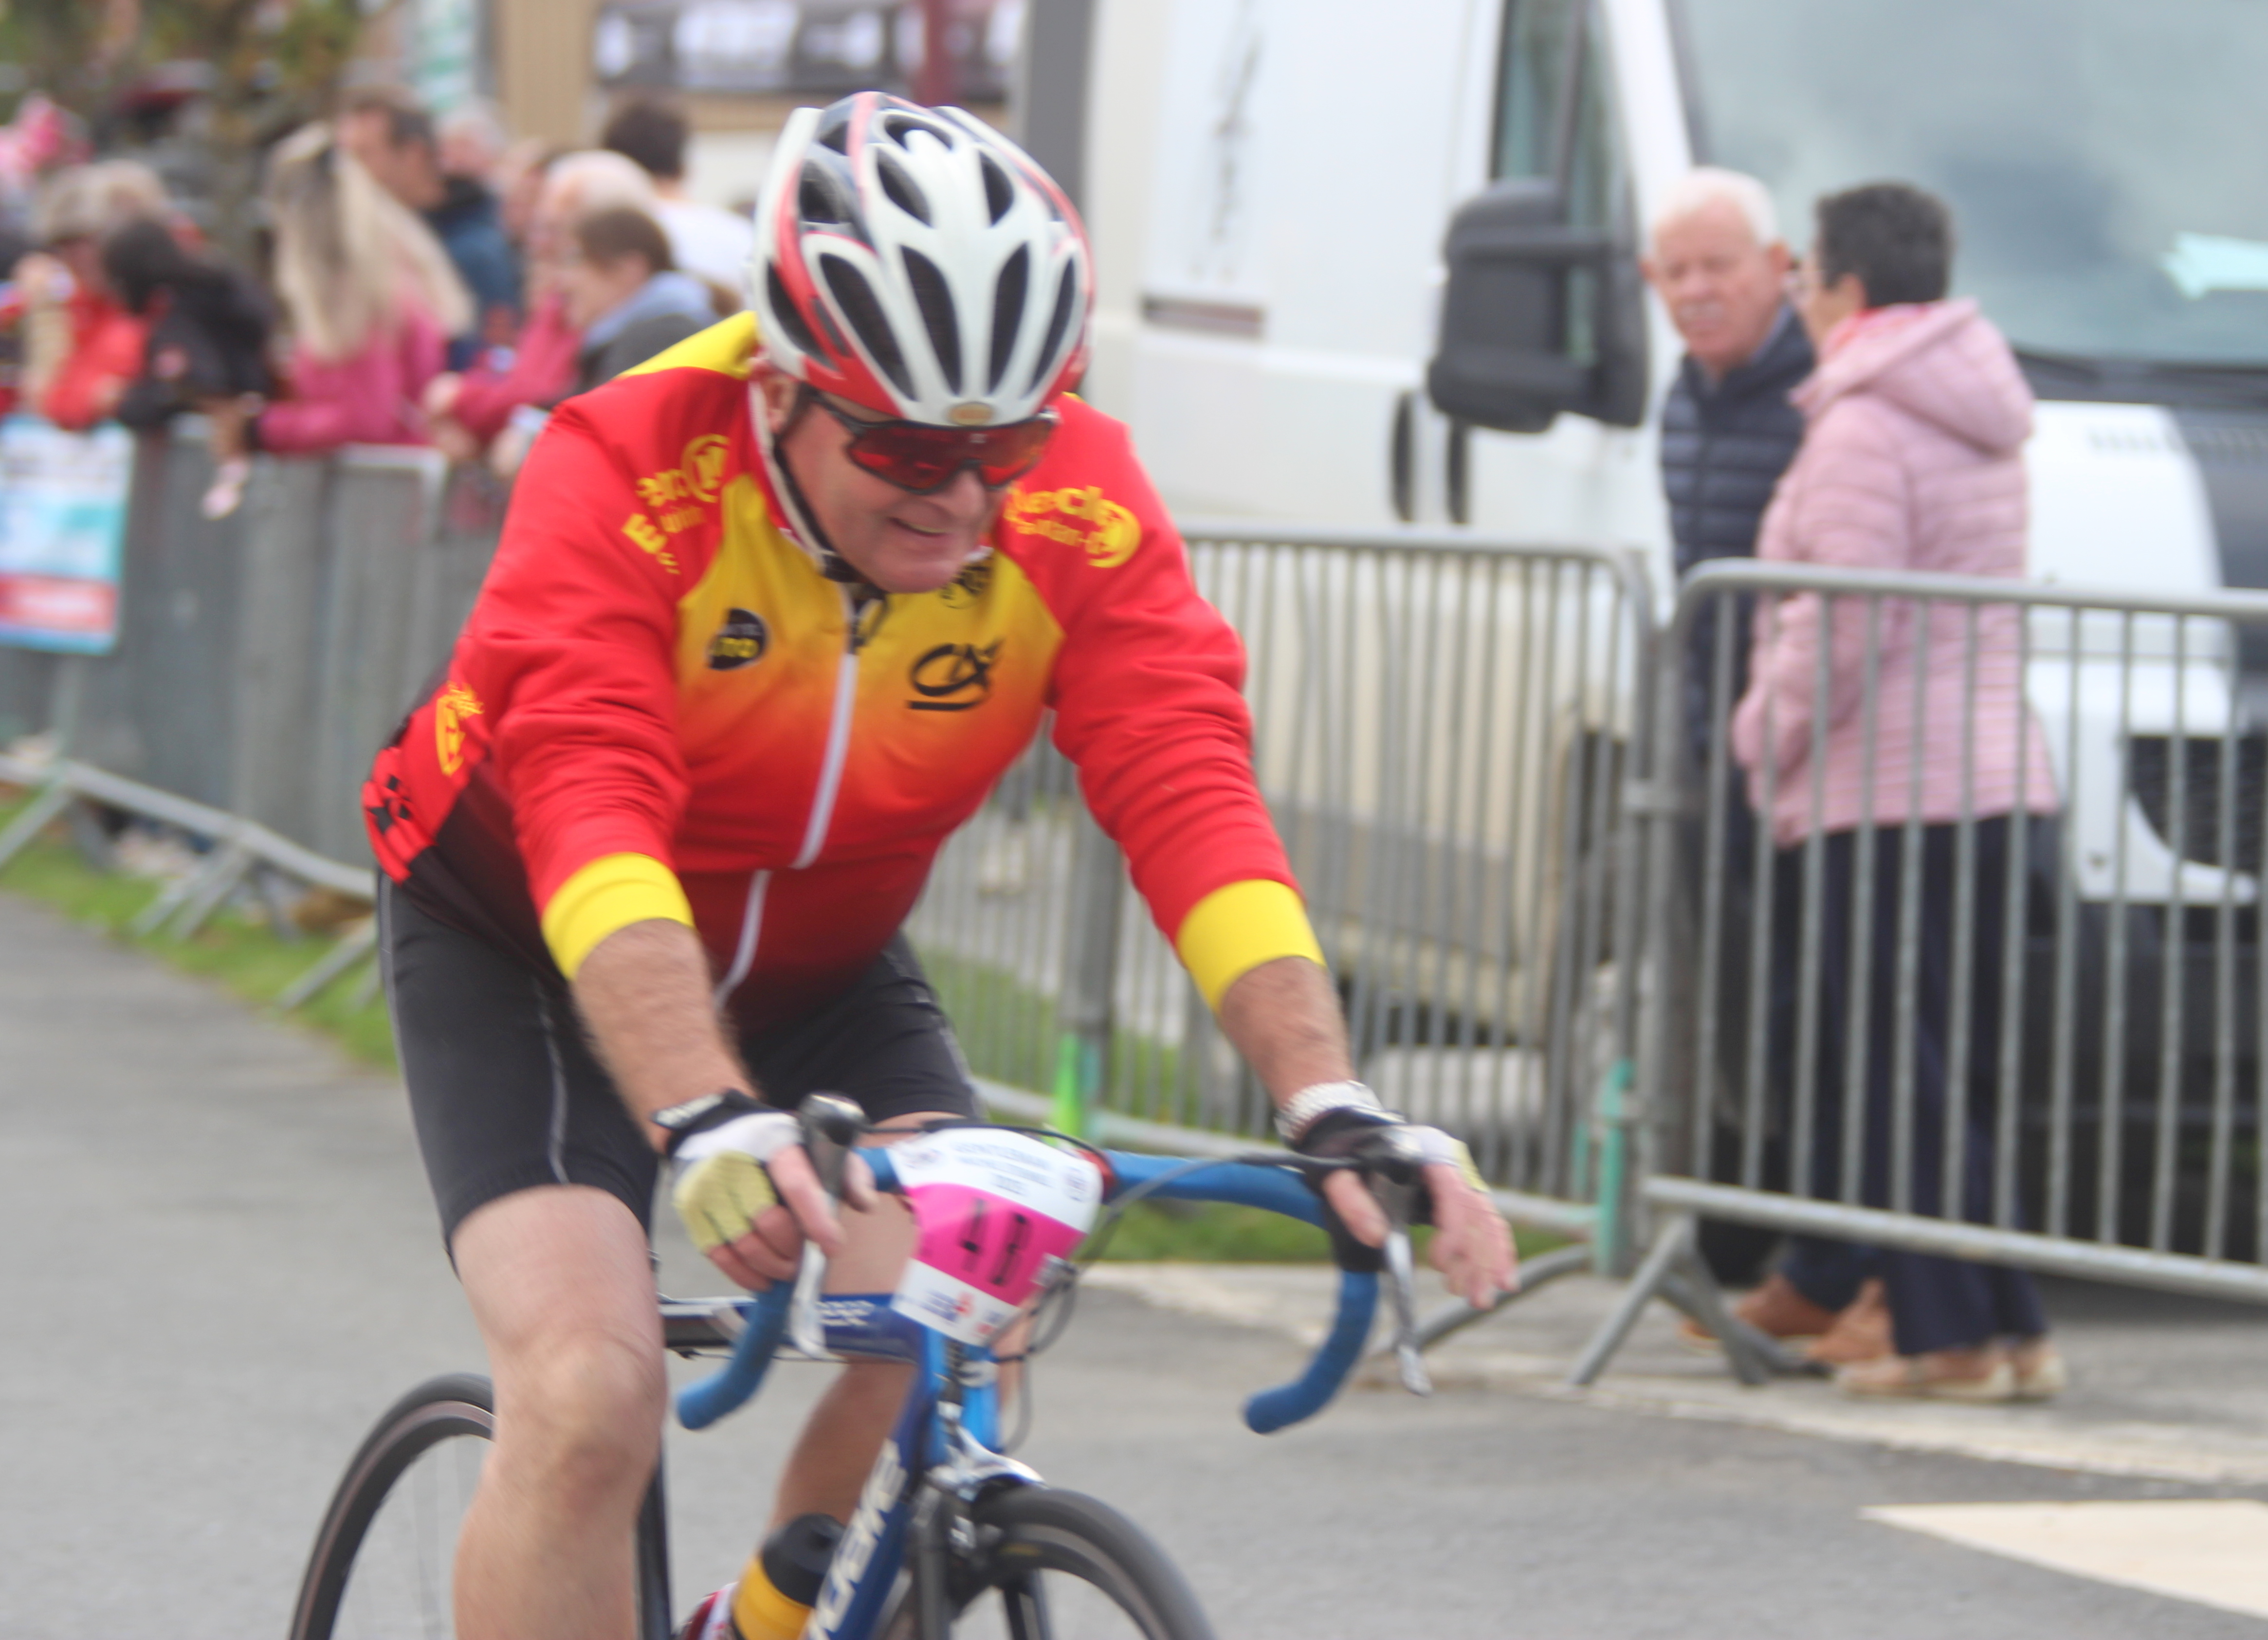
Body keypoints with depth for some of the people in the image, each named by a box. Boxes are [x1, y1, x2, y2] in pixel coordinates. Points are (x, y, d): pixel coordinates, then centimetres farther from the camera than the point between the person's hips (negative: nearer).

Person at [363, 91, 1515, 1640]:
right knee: (593, 1391, -23)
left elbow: (1193, 801, -29)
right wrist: (709, 1123, -58)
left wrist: (1332, 1103, -43)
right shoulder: (627, 474, -32)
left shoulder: (1076, 507, -21)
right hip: (530, 942, -4)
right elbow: (594, 829, -43)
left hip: (821, 960, 4)